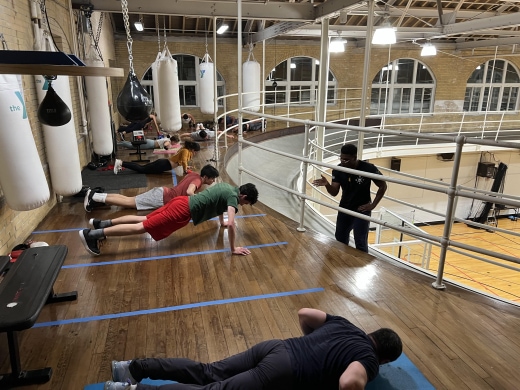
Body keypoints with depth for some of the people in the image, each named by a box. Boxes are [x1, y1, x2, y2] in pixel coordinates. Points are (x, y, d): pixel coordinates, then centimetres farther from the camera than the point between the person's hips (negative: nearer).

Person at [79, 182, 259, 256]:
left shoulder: (227, 187, 18)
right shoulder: (233, 197, -10)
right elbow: (232, 224, -22)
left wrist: (222, 222, 44)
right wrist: (233, 249, -13)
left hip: (182, 201, 9)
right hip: (184, 210, -9)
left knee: (144, 220, 17)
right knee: (142, 228, -10)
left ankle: (102, 223, 22)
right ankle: (93, 234, -11)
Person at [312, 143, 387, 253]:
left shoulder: (368, 168, -21)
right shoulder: (338, 170, -12)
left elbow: (383, 186, -7)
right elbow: (334, 192, -13)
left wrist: (373, 205, -9)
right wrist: (326, 184, -34)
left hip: (362, 210, -4)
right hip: (344, 209, 4)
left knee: (360, 243, -3)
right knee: (340, 240, 17)